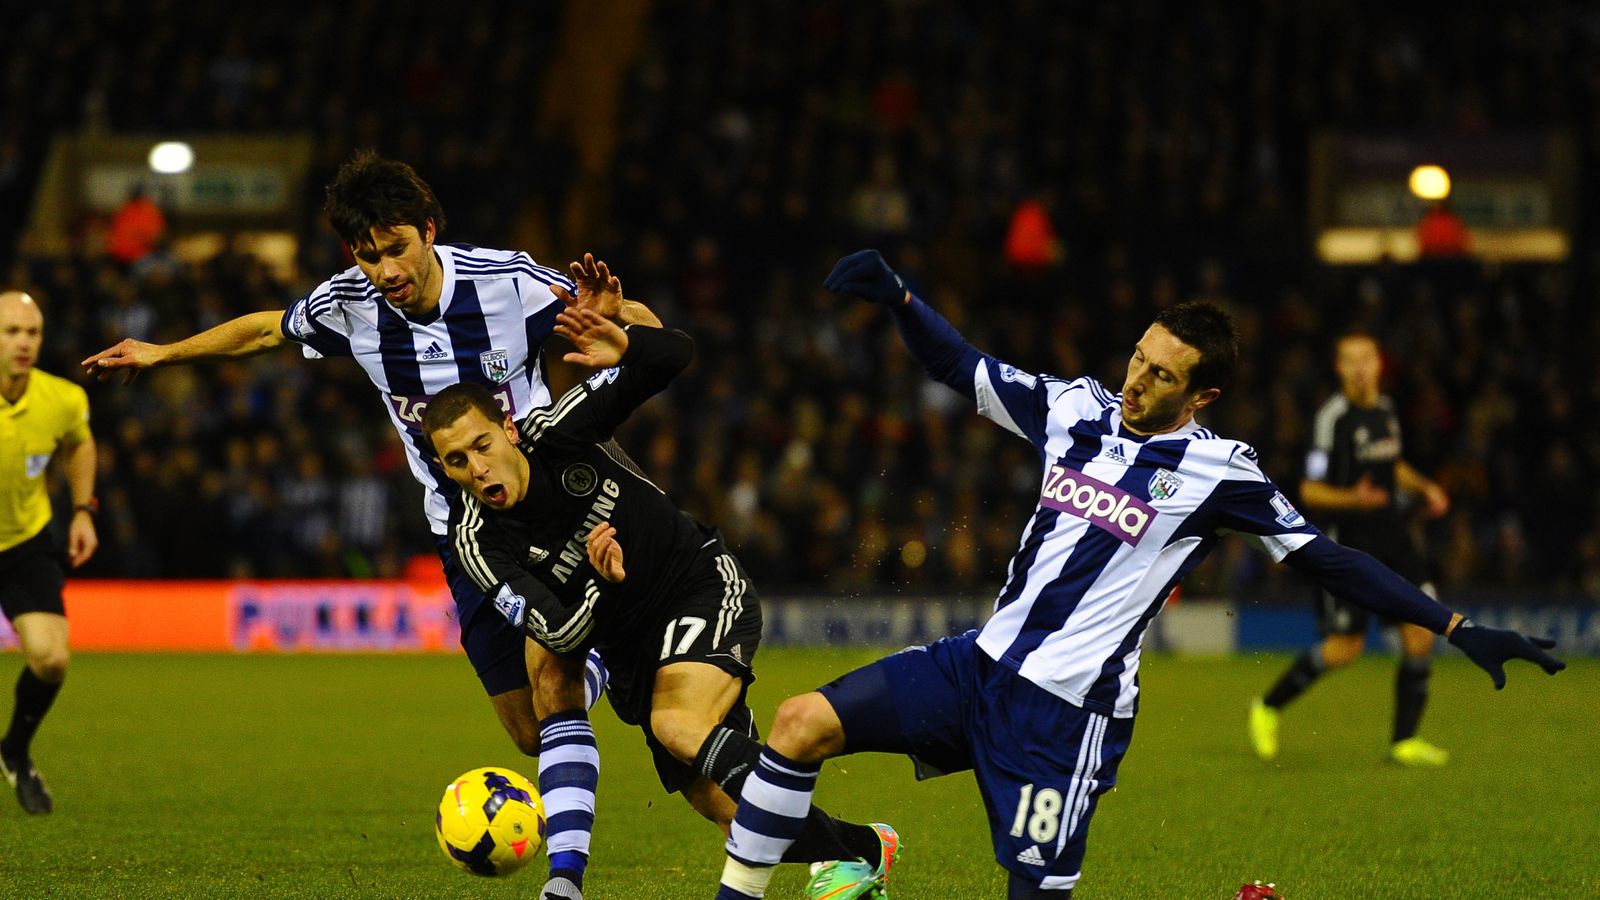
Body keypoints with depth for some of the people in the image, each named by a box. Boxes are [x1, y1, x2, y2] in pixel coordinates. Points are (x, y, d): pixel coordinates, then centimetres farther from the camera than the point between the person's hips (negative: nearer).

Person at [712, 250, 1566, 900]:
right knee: (802, 721, -9)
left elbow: (1326, 560, -6)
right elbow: (961, 366, 16)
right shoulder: (1077, 408, 6)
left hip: (1068, 706, -6)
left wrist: (1458, 628, -10)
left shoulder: (1215, 471, -8)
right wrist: (896, 297, -1)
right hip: (982, 661, 6)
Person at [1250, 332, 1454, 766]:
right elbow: (1310, 491, -14)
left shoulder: (1386, 409, 10)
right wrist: (1353, 499, -31)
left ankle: (1405, 740, 5)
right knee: (1345, 649, -6)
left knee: (1421, 632, -4)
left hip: (1394, 539, 7)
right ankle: (1268, 707, 16)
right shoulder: (1333, 417, -13)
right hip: (1350, 543, -7)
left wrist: (1424, 487, 12)